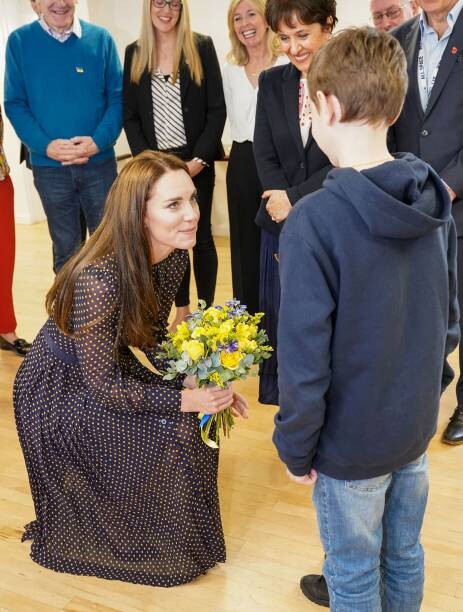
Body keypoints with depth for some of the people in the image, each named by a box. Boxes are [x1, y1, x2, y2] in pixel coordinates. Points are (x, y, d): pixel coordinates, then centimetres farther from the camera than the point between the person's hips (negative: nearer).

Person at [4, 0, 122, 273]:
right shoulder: (19, 41, 0)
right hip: (49, 165, 0)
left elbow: (117, 97, -1)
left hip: (99, 161, 0)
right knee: (66, 248, 11)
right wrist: (46, 146, -16)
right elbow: (15, 104, -1)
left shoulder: (100, 38, 0)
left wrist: (98, 141, -16)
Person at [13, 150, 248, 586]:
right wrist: (186, 399, -28)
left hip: (109, 368, 7)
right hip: (60, 388, -6)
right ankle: (155, 546, 10)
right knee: (166, 435, -18)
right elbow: (102, 385, -28)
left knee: (193, 424, -6)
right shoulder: (98, 279, -36)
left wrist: (201, 384, -11)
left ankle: (182, 529, 19)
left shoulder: (173, 256, -13)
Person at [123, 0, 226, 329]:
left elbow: (217, 109, -4)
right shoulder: (135, 53, 7)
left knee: (201, 235, 2)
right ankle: (182, 308, 20)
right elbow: (130, 115, 6)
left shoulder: (202, 46, 0)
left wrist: (199, 159, -12)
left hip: (195, 161, -2)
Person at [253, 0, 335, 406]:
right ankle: (281, 400, 31)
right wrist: (285, 210, -11)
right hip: (281, 226, 4)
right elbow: (265, 156, 2)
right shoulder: (272, 82, 6)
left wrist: (295, 198, -13)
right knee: (279, 317, 12)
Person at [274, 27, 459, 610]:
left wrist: (296, 448, -8)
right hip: (416, 425, 6)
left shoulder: (314, 222, -26)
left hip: (350, 439, -6)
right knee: (404, 552, 27)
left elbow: (304, 356, -22)